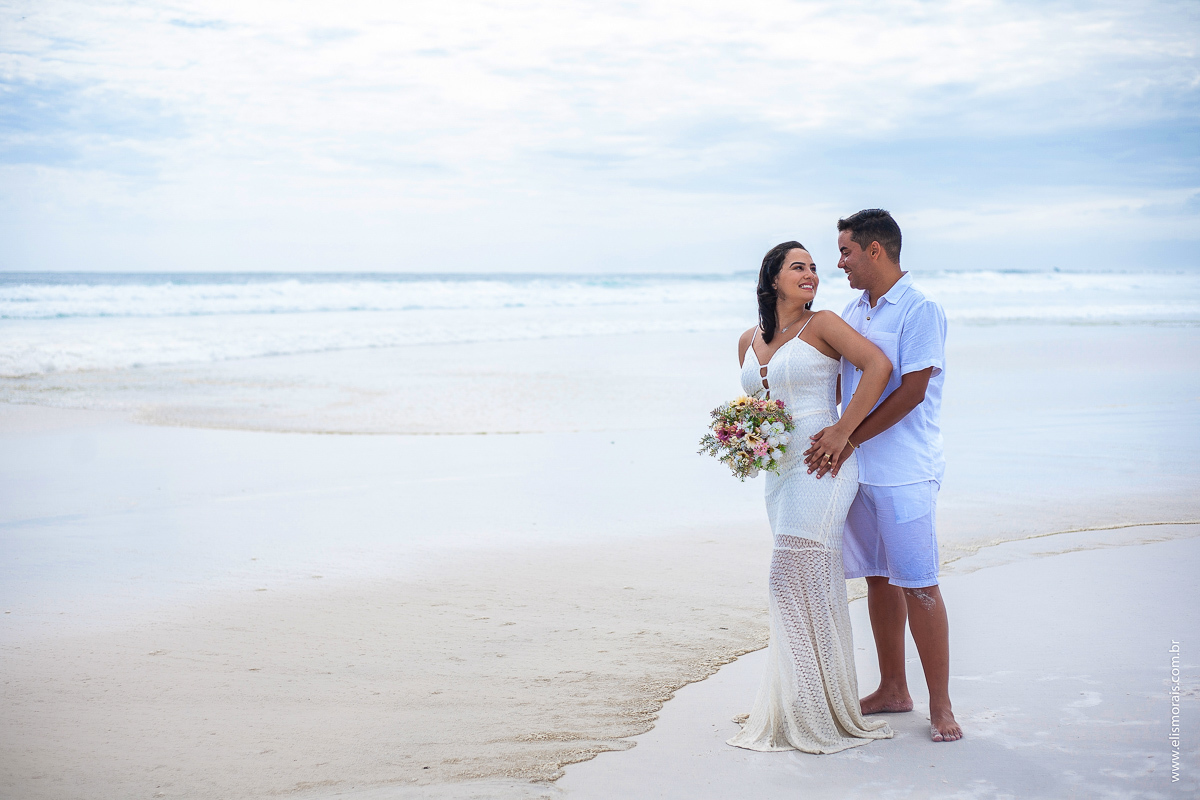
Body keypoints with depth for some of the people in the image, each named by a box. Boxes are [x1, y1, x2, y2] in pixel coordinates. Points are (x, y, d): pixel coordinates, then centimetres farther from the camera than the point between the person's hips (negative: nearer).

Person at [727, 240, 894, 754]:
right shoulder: (749, 342, 14)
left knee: (793, 579, -12)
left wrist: (842, 432, -17)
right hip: (778, 471, 7)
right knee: (817, 586, 11)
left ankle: (809, 711, -4)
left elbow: (878, 365, -17)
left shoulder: (822, 325, -5)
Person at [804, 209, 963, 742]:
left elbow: (911, 391, -16)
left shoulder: (920, 310, -9)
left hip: (904, 472, -7)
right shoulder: (852, 312, 14)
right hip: (858, 469, 7)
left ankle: (940, 706, 4)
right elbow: (836, 382, 19)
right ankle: (893, 689, 24)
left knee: (918, 585, -5)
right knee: (878, 579, 12)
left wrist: (849, 438, -17)